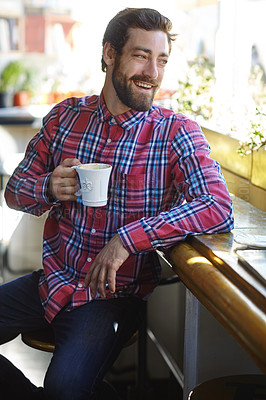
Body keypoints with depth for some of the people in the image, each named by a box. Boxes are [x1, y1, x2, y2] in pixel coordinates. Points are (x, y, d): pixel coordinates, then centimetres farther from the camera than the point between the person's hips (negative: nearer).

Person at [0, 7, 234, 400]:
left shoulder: (177, 132, -8)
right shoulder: (66, 115, 4)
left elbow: (219, 209, -23)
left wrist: (127, 239, -28)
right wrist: (48, 189, -14)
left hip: (114, 295, -4)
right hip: (53, 278, 4)